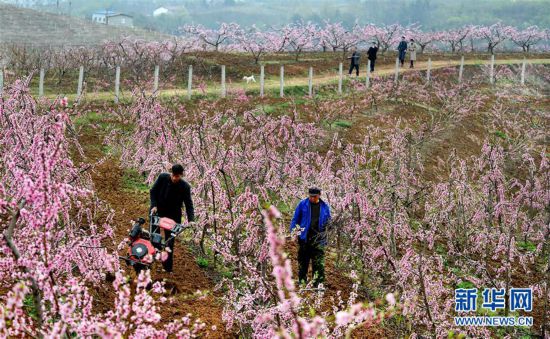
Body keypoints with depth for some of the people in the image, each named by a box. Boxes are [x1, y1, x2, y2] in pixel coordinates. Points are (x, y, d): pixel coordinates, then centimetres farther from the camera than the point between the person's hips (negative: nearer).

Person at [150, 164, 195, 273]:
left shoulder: (185, 187, -18)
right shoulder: (162, 178, -17)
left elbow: (189, 204, -14)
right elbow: (153, 191, -5)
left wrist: (191, 220, -27)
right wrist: (154, 205, -16)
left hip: (173, 215, -1)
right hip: (158, 211, 1)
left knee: (169, 242, 1)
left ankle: (167, 267, 7)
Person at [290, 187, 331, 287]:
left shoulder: (325, 206, 9)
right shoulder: (303, 204, 4)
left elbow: (328, 222, 18)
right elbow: (295, 219, 8)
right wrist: (293, 231, -3)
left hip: (318, 238, 0)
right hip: (304, 237, 0)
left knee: (318, 262, -6)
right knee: (303, 261, 6)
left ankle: (318, 282, -5)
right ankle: (302, 281, 14)